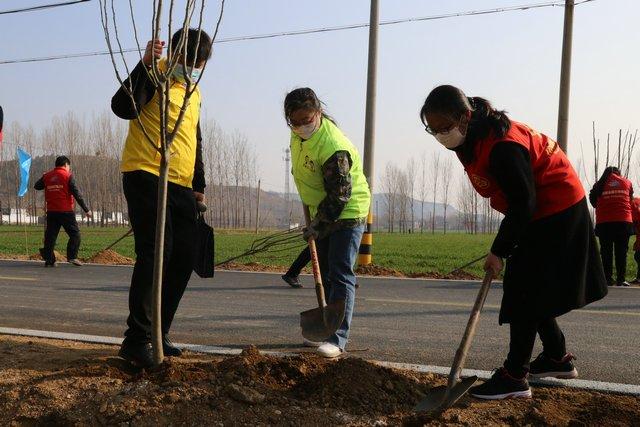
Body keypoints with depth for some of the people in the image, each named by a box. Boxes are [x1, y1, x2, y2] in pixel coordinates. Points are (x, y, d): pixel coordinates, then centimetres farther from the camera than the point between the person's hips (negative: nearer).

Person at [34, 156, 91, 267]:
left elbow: (37, 186, 20)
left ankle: (49, 259, 8)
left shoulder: (47, 176, 8)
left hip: (51, 212, 5)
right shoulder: (68, 176, -4)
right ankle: (72, 256, -9)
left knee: (50, 236, 9)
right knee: (75, 234, 3)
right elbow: (76, 194, -9)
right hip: (66, 211, -5)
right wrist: (86, 210, -7)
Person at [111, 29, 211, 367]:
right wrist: (146, 64, -32)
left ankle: (157, 335, 14)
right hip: (146, 178, -8)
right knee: (154, 256, -15)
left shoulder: (194, 92, 20)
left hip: (181, 187, 8)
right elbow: (124, 108, -24)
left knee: (183, 261, 6)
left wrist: (199, 185, 24)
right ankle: (137, 340, -9)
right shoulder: (155, 76, -5)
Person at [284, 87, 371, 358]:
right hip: (322, 211, 9)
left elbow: (339, 196, -27)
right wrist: (310, 208, 19)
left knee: (341, 275, -13)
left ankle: (338, 338, -14)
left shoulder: (334, 148, -31)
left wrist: (316, 227, -20)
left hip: (347, 212, -9)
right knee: (324, 274, 14)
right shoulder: (299, 133, -4)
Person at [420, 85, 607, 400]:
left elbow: (522, 203, -27)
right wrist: (504, 244, 12)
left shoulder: (502, 147, -31)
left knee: (525, 290, -11)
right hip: (536, 212, 10)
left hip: (556, 210, -10)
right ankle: (557, 358, 28)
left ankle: (514, 377, -8)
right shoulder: (471, 140, -1)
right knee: (531, 289, 14)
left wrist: (500, 250, -21)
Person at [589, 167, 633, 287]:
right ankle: (621, 279, -1)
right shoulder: (627, 182, 9)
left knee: (606, 252, 5)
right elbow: (631, 200, 17)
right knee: (621, 252, 3)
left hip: (604, 222, 0)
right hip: (623, 221, 0)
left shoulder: (599, 184, 7)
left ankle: (608, 278, 1)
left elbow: (593, 201, 9)